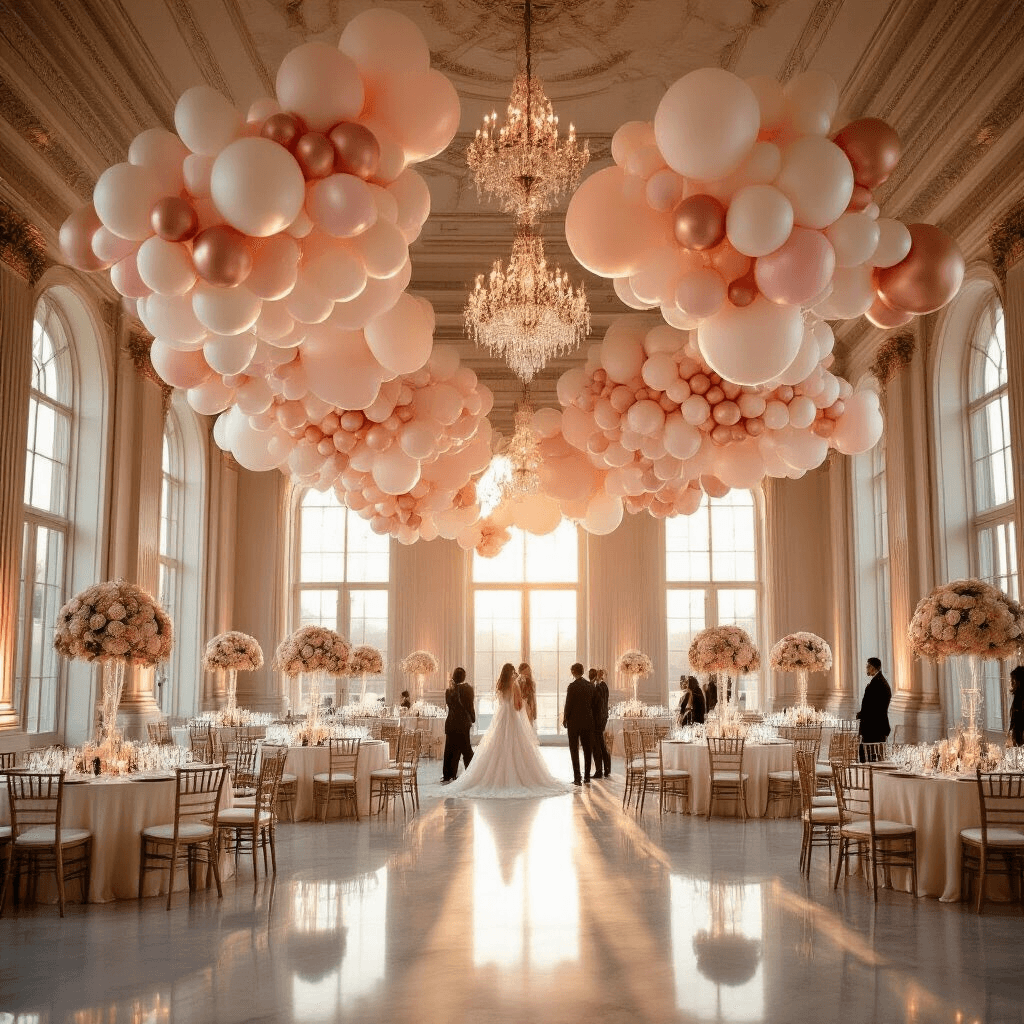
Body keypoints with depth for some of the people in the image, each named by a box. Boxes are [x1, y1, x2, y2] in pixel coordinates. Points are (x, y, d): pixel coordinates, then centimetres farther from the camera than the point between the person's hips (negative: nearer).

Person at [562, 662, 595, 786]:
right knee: (587, 749, 12)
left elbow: (568, 705, -11)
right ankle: (587, 777, 16)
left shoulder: (572, 686, -14)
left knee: (574, 750, 2)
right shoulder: (591, 685, 2)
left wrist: (565, 720, 2)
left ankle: (577, 778, -1)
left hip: (574, 721, -5)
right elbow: (593, 704, 7)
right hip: (588, 722, 5)